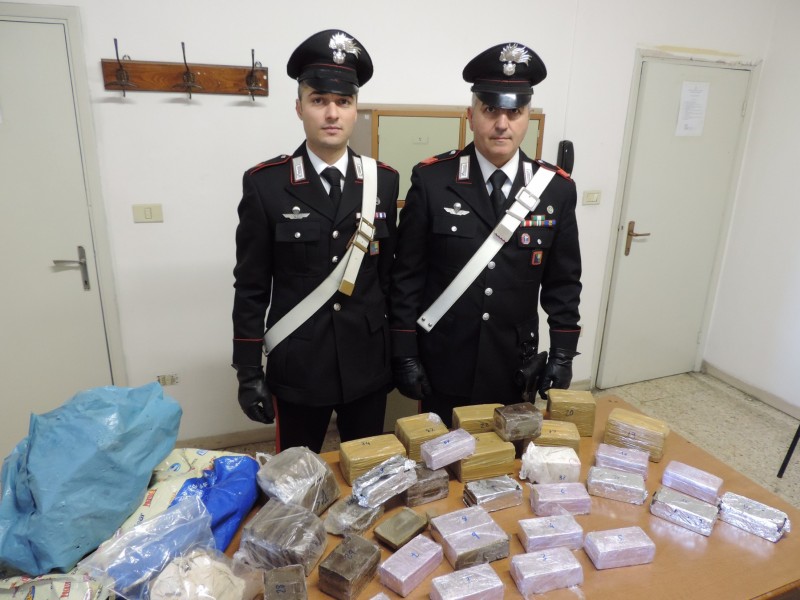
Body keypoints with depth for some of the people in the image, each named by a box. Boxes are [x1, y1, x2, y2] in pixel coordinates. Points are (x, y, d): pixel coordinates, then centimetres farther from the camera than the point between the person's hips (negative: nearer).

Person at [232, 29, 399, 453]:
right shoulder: (264, 183, -8)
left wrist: (401, 351, 8)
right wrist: (248, 371, -5)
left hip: (368, 364, 2)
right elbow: (251, 287, -5)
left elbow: (392, 273, 4)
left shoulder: (384, 181, -1)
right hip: (296, 368, -2)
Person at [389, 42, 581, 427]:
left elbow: (563, 282, 3)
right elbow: (407, 275, -7)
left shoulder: (557, 188, -3)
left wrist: (562, 355, 0)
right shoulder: (431, 180, -10)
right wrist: (405, 355, -8)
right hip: (443, 366, -1)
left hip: (516, 368, 2)